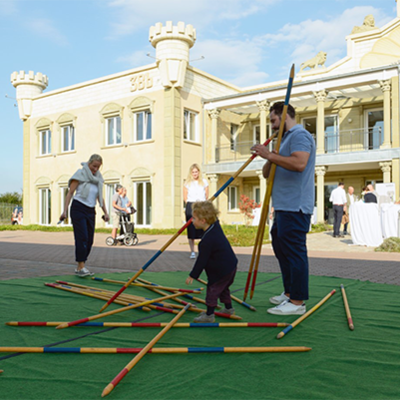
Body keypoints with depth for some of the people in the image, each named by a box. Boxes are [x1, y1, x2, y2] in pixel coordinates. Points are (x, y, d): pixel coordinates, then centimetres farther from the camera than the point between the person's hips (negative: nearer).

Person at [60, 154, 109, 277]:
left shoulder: (98, 178, 12)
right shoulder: (80, 174, -5)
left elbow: (100, 197, 17)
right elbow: (70, 193, -6)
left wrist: (105, 212, 9)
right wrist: (65, 211, -13)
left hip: (90, 211, 6)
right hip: (78, 209, -6)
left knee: (89, 240, 2)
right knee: (82, 238, -13)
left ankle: (79, 267, 11)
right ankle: (81, 267, -10)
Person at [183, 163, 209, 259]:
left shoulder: (204, 182, 11)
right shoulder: (187, 183, 8)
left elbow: (206, 196, 11)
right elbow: (185, 198, 7)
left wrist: (201, 202, -3)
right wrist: (191, 204, -6)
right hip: (190, 206, 0)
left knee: (203, 229, -6)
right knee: (191, 229, -3)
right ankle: (192, 252, 3)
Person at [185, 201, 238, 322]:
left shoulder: (208, 239, -27)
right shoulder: (216, 227, -2)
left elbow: (202, 260, -22)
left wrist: (192, 276, -13)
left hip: (221, 270, -10)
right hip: (230, 266, 10)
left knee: (212, 289, 2)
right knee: (223, 288, 25)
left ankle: (209, 315, 11)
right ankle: (229, 308, 39)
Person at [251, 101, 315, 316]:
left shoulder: (300, 135, -8)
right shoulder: (286, 138, 24)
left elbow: (299, 163, -28)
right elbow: (266, 173, 21)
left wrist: (270, 155, -21)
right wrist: (269, 160, 0)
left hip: (295, 208, -11)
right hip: (284, 207, 11)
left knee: (294, 251, -8)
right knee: (281, 249, 16)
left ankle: (297, 301, -2)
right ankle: (289, 292, 27)